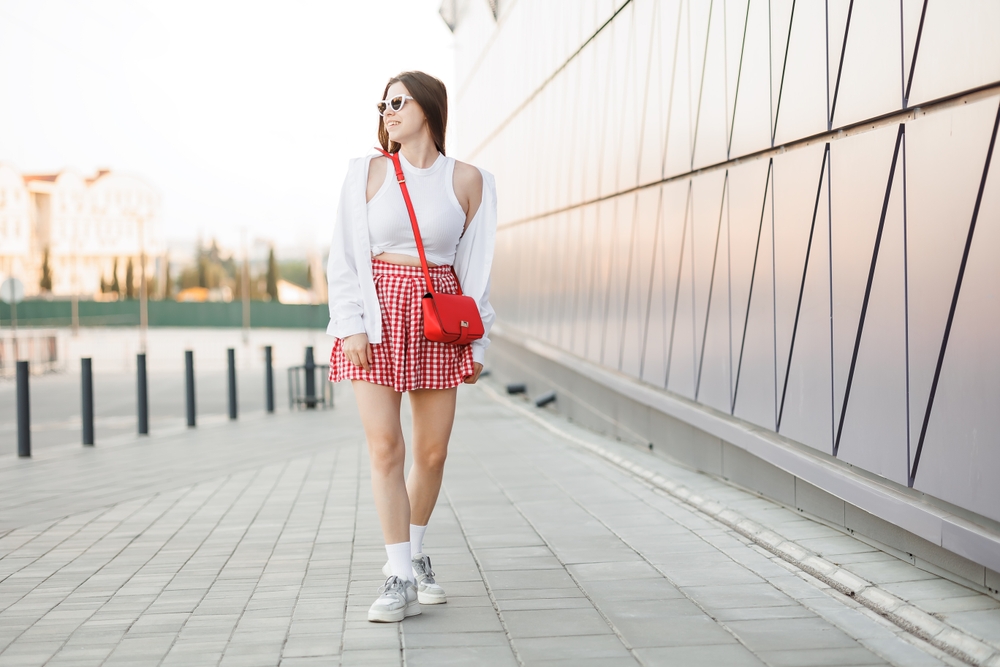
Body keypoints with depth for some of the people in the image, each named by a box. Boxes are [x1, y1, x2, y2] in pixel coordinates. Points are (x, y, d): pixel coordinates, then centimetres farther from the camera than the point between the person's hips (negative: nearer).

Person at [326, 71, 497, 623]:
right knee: (384, 446, -8)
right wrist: (351, 325, -8)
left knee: (432, 451, 4)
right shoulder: (367, 172, 4)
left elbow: (476, 267, 7)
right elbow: (344, 256, 3)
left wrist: (477, 344, 6)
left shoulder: (467, 181, 4)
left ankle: (412, 554, 27)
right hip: (377, 313, -1)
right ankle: (400, 579, -3)